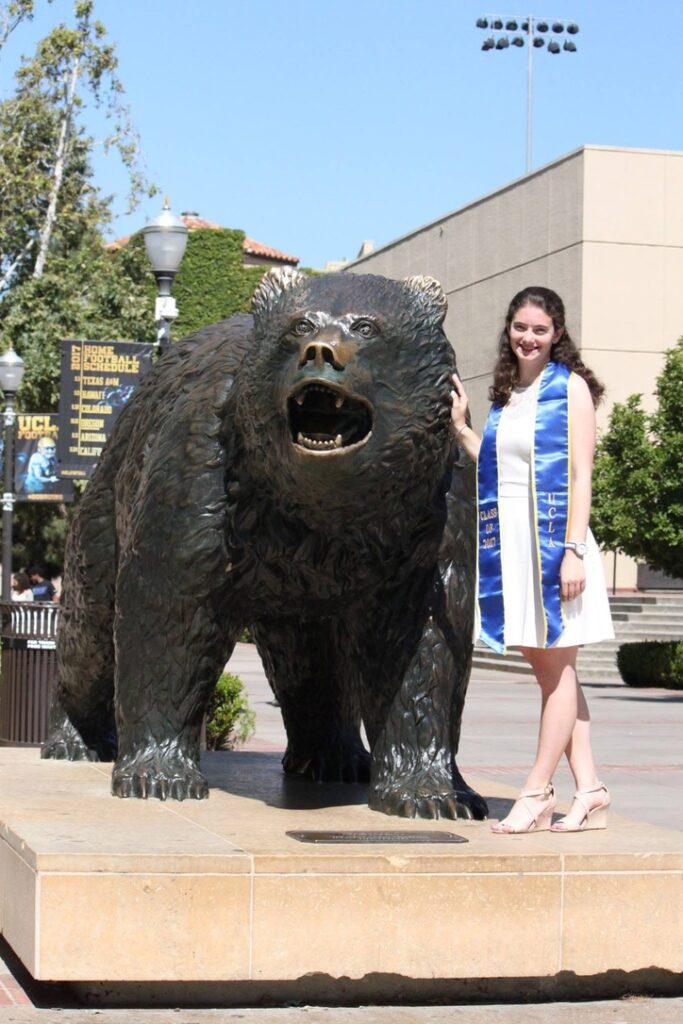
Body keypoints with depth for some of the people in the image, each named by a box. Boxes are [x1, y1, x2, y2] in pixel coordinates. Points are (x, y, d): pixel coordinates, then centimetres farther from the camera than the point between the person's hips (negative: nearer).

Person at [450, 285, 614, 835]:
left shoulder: (570, 387, -4)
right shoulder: (505, 394, 15)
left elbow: (580, 475, -9)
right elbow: (496, 469, 14)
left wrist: (574, 551, -15)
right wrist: (460, 427, 12)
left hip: (553, 536, -7)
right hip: (510, 540, 7)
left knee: (557, 667, -1)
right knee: (546, 666, 8)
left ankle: (537, 793, 2)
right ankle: (589, 790, 13)